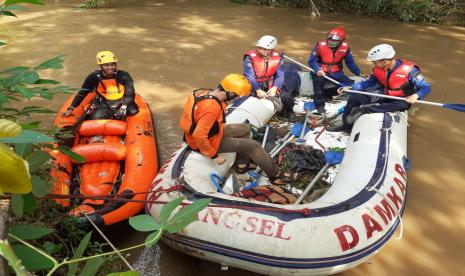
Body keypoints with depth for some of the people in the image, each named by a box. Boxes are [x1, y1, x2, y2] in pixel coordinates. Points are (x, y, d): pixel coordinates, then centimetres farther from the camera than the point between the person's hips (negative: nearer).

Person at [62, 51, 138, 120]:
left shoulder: (124, 76, -5)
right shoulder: (94, 77, -3)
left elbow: (130, 93, -9)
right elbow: (82, 93, 3)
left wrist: (124, 107, -27)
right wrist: (71, 109, -1)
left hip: (122, 103, 0)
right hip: (104, 105, 0)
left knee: (133, 111, -29)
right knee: (97, 117, -29)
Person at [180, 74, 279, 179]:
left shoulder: (204, 92, -5)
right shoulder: (212, 107, -33)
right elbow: (199, 136, -35)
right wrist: (214, 156, -23)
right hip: (206, 141, -9)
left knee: (245, 129, 17)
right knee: (252, 146, -6)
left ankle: (242, 165, 27)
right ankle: (274, 173, 13)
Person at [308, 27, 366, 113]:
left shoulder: (345, 48, -3)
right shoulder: (320, 46, -12)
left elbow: (350, 63, 5)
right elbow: (311, 61, -13)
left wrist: (359, 73, -2)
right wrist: (318, 70, -31)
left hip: (336, 73, 4)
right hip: (321, 72, -3)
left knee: (351, 84, -14)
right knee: (319, 80, -37)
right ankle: (319, 104, -25)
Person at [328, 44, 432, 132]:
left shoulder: (409, 69, -22)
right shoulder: (377, 69, -7)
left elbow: (426, 87, -17)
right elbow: (369, 82, 10)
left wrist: (415, 95, -38)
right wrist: (350, 87, 0)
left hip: (401, 99, -4)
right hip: (383, 96, 5)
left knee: (402, 105, -42)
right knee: (354, 98, -10)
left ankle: (365, 109, -39)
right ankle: (345, 123, 0)